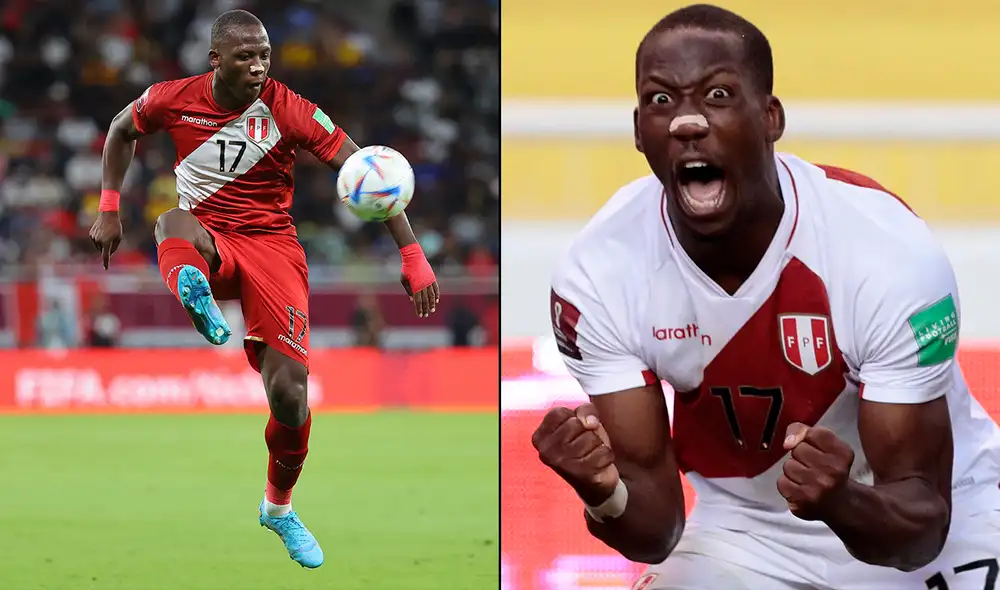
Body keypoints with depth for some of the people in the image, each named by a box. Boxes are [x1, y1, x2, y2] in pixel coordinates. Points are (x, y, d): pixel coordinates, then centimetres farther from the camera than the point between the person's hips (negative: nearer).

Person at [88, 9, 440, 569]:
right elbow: (122, 131, 19)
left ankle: (280, 508, 15)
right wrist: (109, 211, 14)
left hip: (270, 244, -1)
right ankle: (198, 299, -75)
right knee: (174, 224, -39)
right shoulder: (174, 99, -4)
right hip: (206, 239, 1)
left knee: (290, 391, -13)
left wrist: (413, 256, -17)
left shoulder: (288, 109, -11)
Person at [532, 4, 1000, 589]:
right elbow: (655, 527, -16)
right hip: (744, 536, 2)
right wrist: (605, 492, -38)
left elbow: (922, 524, -23)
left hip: (939, 530, -2)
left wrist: (840, 502, -45)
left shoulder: (890, 255, -28)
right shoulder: (598, 273, -20)